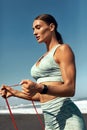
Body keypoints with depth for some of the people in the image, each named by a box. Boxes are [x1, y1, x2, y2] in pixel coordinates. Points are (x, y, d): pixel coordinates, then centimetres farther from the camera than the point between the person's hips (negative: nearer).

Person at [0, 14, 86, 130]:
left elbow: (70, 89, -14)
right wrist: (15, 93, 13)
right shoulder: (43, 59, 19)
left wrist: (40, 88, -29)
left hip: (66, 117, -7)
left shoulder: (63, 49, -4)